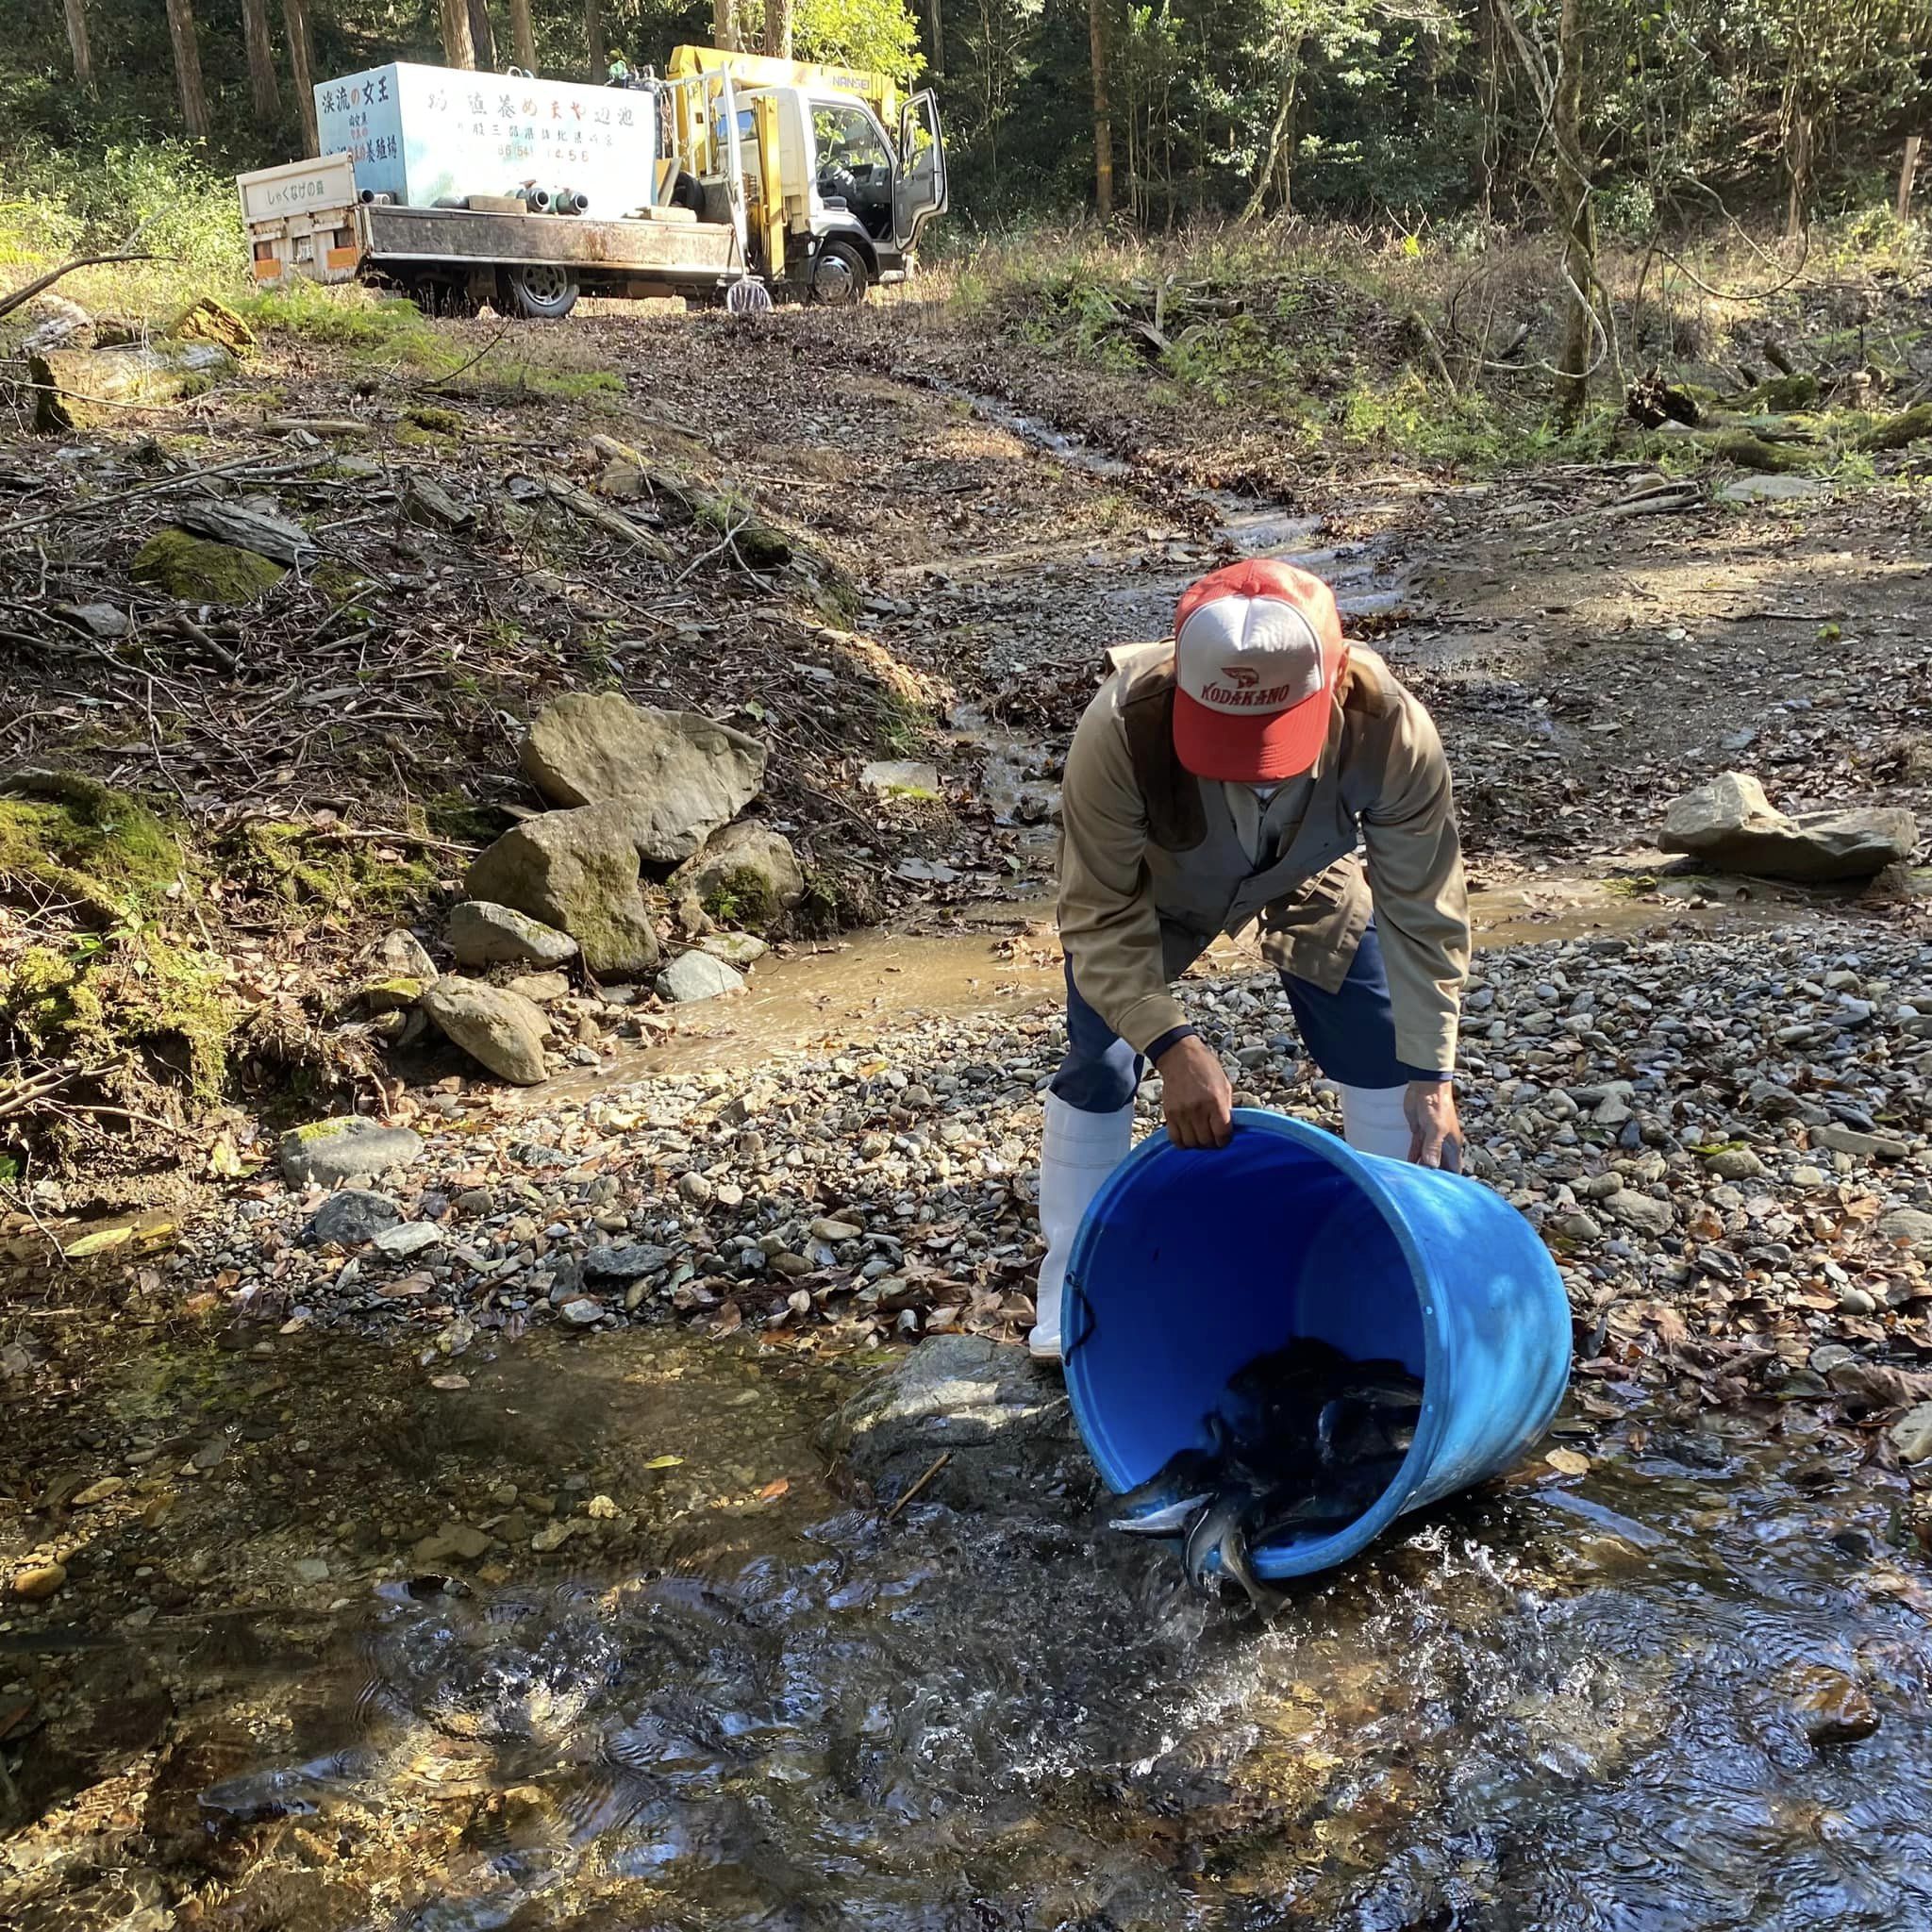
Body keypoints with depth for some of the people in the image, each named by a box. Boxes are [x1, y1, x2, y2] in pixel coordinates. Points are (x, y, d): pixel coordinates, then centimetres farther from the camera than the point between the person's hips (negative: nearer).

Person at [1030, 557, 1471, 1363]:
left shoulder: (1391, 731, -40)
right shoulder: (1120, 730, -45)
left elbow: (1421, 913, -26)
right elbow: (1100, 919, -33)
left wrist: (1431, 1074, -30)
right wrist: (1172, 1045, -46)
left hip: (1314, 882, 1)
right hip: (1153, 884, -1)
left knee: (1387, 1059, 0)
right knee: (1098, 1067, -2)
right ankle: (1069, 1292, 18)